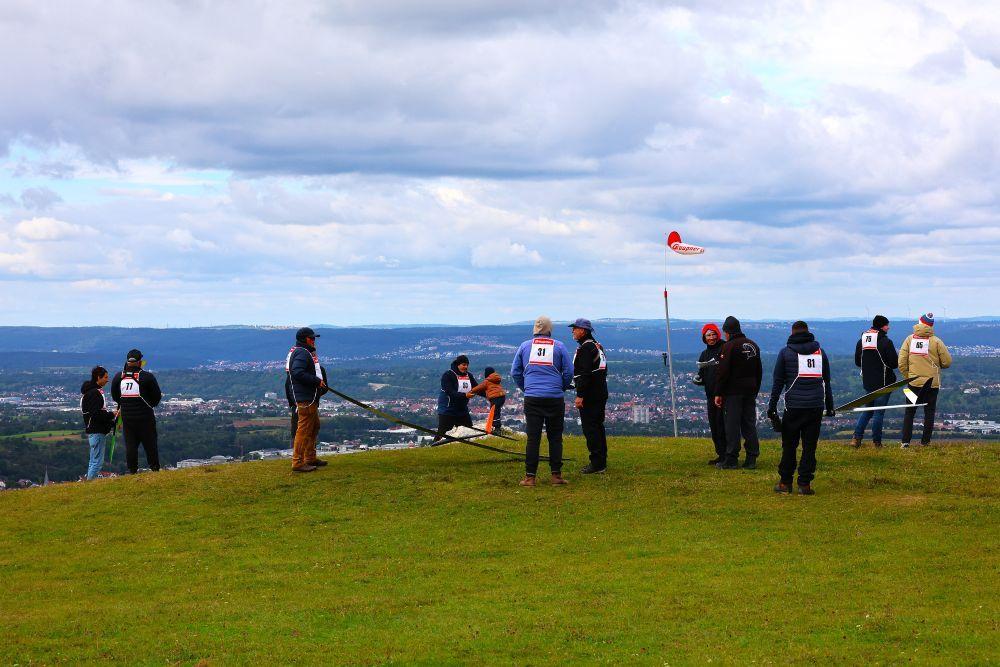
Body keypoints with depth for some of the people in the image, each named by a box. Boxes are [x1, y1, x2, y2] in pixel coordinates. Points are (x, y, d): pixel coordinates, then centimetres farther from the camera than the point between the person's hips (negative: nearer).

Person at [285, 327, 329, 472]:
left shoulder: (307, 352, 18)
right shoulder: (302, 353, -15)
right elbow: (297, 373, -28)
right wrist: (317, 381, -21)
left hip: (311, 398, 11)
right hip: (305, 399, -11)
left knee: (314, 427, 21)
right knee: (303, 430, -10)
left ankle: (310, 458, 30)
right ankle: (298, 463, -9)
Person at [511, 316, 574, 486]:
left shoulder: (525, 345, 7)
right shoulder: (559, 346, 2)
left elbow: (515, 372, 11)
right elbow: (569, 372, 2)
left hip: (532, 399, 1)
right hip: (555, 398, -1)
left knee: (533, 437, 2)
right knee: (555, 437, 7)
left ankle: (530, 476, -1)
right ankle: (556, 474, 6)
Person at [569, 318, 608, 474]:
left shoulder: (585, 348, -15)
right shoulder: (597, 346, 17)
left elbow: (585, 374, -22)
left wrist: (580, 395, -23)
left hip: (590, 395, -10)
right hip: (601, 393, 10)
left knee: (590, 428, -9)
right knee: (598, 427, 15)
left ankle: (597, 463, -11)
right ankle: (601, 462, 20)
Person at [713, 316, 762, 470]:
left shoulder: (729, 346, -11)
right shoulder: (754, 346, 14)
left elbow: (722, 372, -15)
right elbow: (759, 371, 20)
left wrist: (718, 393, -11)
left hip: (733, 392, -7)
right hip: (750, 391, 7)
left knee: (732, 424, -3)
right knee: (749, 424, 10)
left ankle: (731, 460, -3)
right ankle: (751, 458, 9)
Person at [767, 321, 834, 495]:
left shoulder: (785, 352, 5)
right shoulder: (819, 351, 13)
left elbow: (778, 381, 3)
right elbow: (827, 381, 17)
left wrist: (772, 406, 5)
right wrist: (830, 406, 21)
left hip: (793, 407, -2)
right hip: (816, 406, 2)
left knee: (789, 445, 6)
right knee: (810, 446, 4)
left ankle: (785, 482, 9)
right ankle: (805, 484, 2)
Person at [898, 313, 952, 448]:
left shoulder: (910, 339, -1)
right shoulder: (936, 341, -7)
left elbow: (901, 362, -3)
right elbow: (947, 362, -5)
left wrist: (907, 376, 9)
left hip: (914, 382, 2)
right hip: (932, 382, -2)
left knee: (909, 412, 10)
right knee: (929, 412, 7)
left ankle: (905, 441, 5)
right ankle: (925, 442, 6)